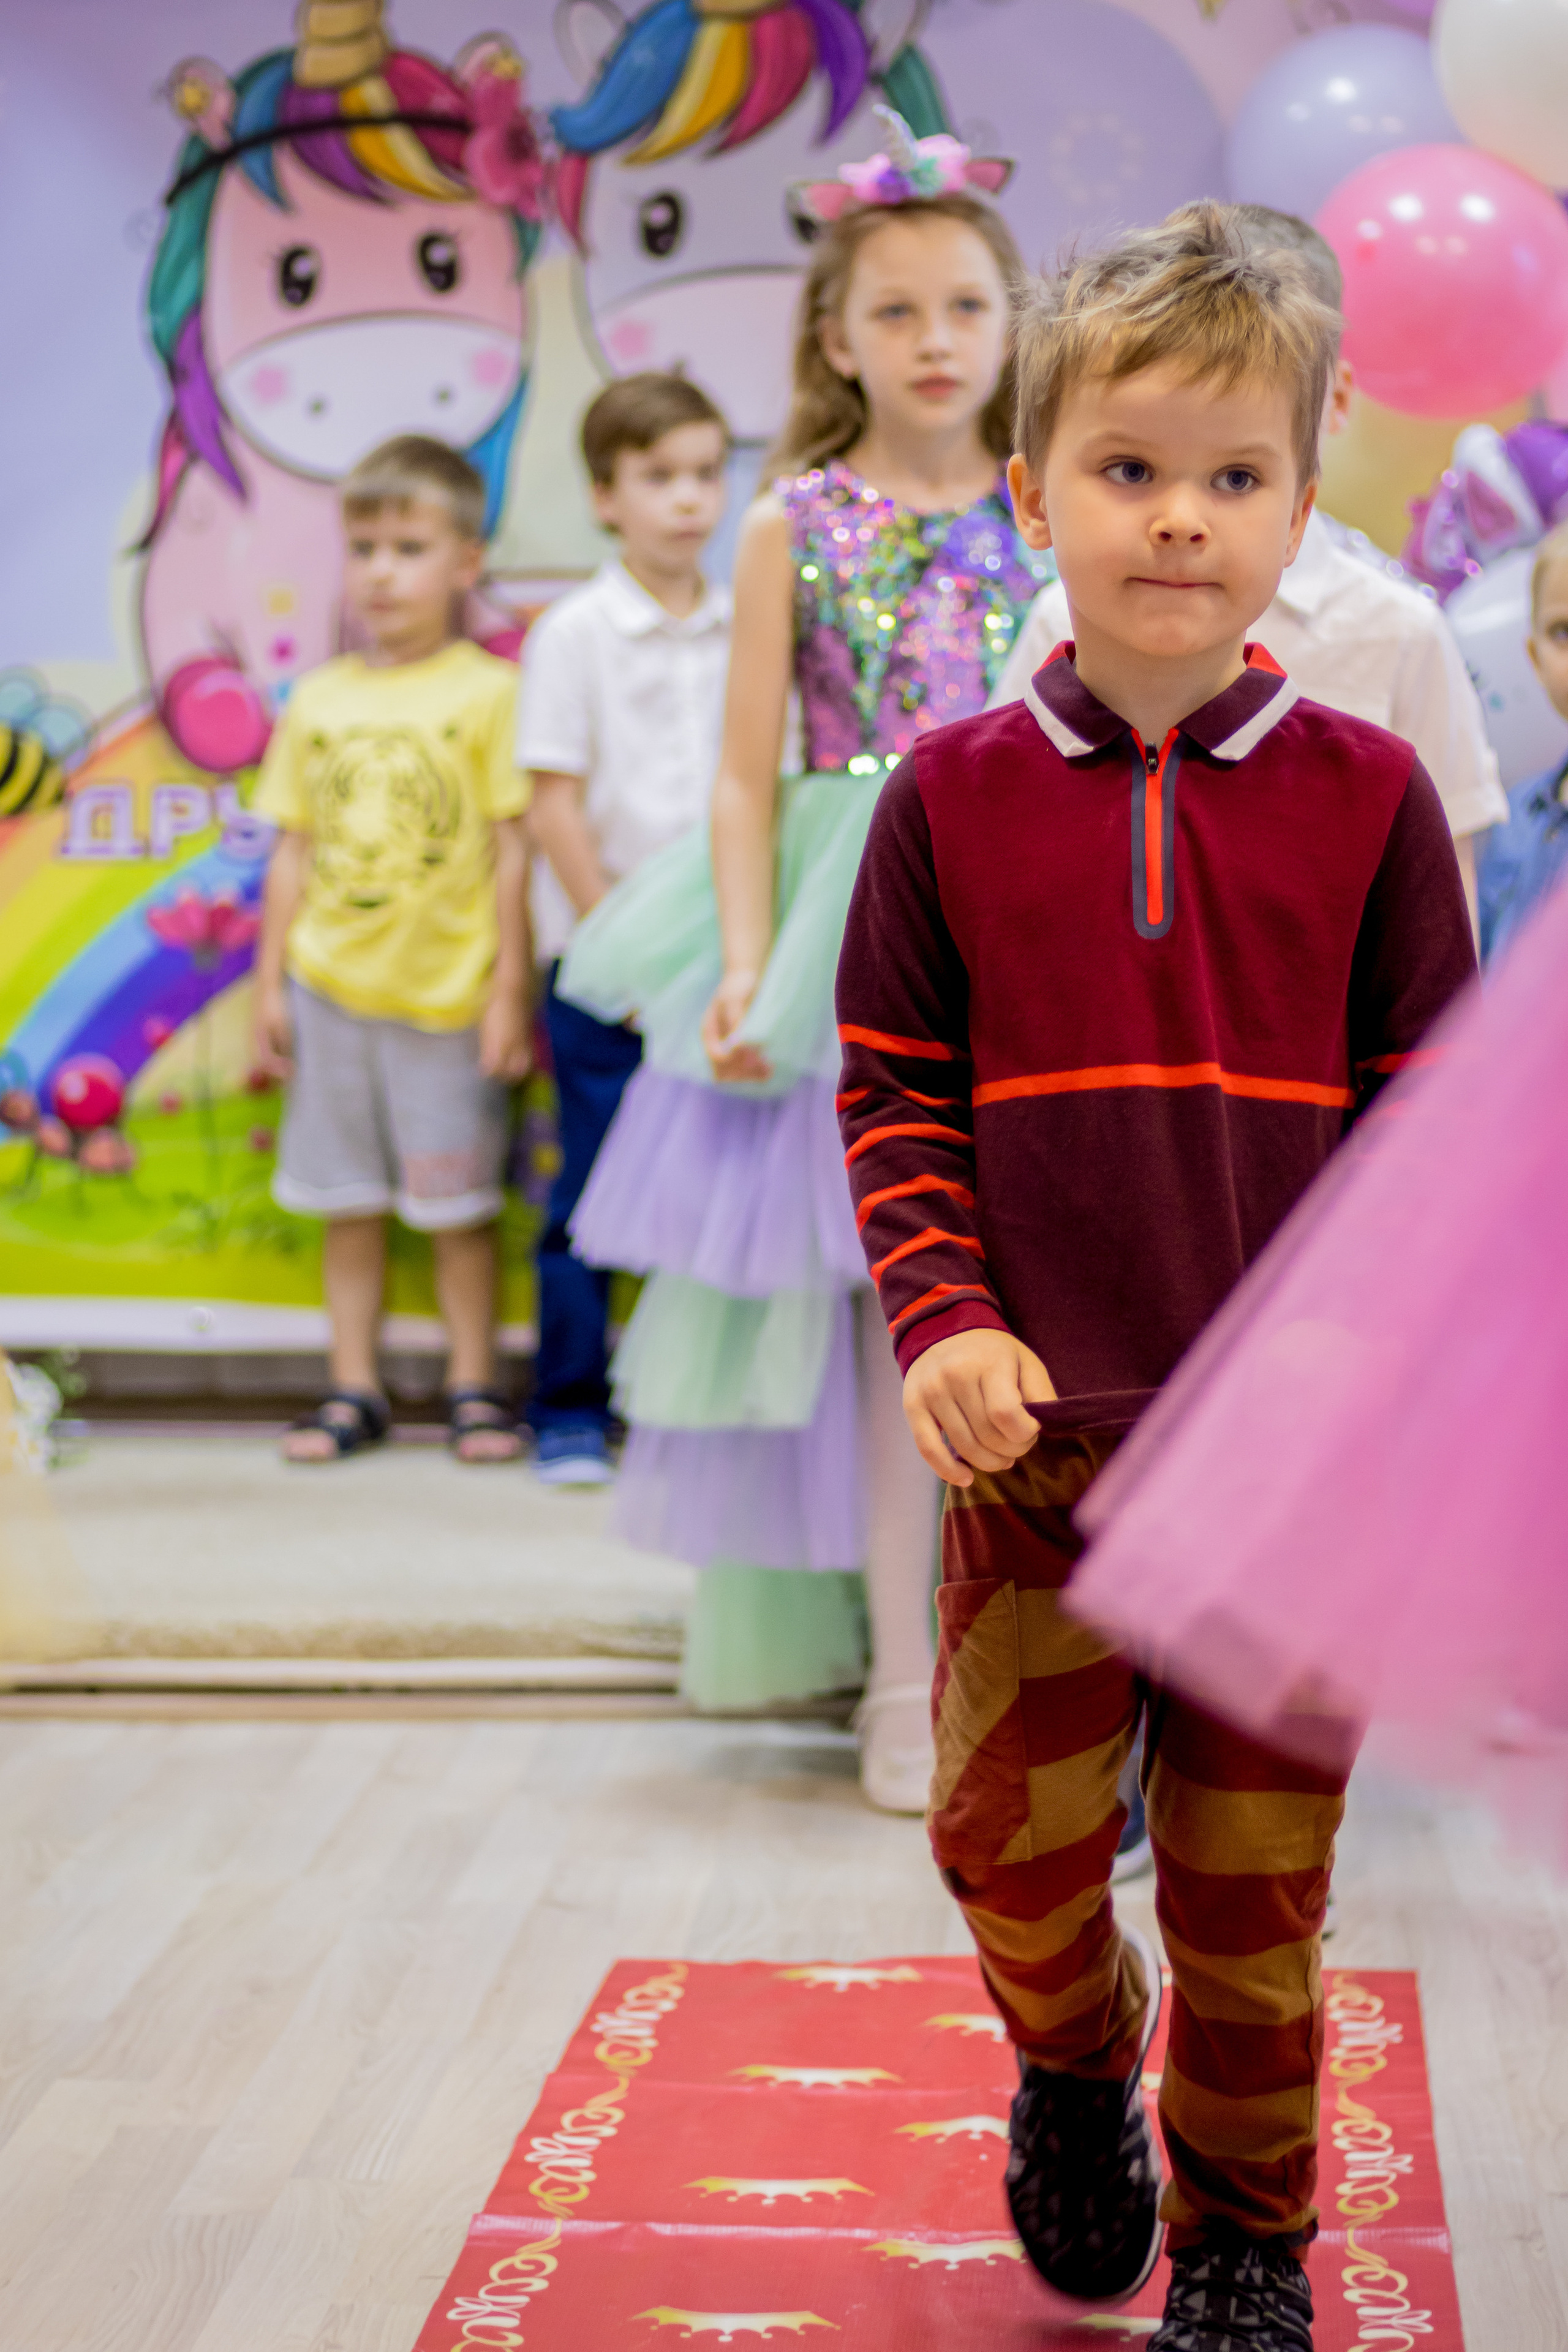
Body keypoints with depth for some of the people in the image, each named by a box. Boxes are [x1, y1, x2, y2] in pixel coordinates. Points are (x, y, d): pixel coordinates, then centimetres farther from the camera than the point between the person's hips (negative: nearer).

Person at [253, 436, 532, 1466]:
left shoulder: (488, 691, -5)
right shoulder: (318, 699, 6)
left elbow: (512, 852, -5)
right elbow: (295, 851, 10)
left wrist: (509, 991, -7)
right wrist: (271, 983, 7)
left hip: (446, 990, -4)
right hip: (331, 987, 4)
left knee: (460, 1203, 6)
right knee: (347, 1197, 11)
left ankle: (473, 1387, 18)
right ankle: (354, 1389, 20)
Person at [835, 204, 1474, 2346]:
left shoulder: (1363, 796, -2)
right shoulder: (956, 797, 0)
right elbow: (893, 1091, 3)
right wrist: (942, 1317, -10)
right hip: (1036, 1441, 1)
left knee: (1256, 1889, 9)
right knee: (1012, 1842, 8)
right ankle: (1076, 2063, 41)